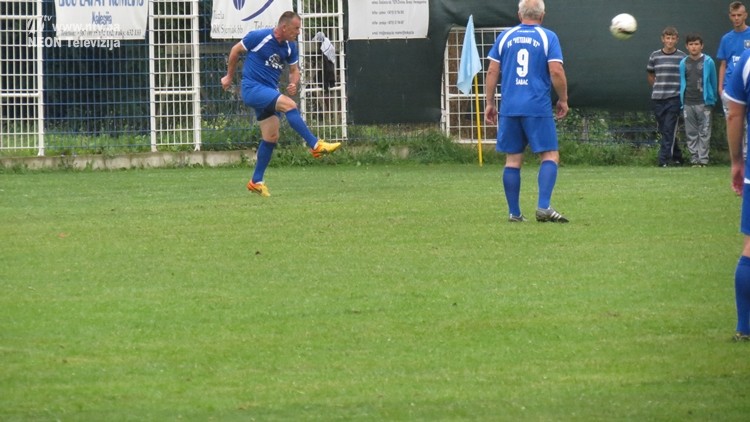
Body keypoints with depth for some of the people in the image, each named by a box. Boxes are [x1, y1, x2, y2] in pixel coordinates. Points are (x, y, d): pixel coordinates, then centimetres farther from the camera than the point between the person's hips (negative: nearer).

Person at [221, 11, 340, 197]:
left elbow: (294, 70, 17)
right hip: (252, 89, -8)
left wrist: (294, 84, -6)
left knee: (271, 137, 5)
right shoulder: (258, 37, -14)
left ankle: (256, 181, 15)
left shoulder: (290, 47, 4)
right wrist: (229, 76, 10)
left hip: (269, 92, 8)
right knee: (289, 104, -27)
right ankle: (315, 145, -29)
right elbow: (236, 51, 1)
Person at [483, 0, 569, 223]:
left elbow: (492, 72, 7)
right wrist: (563, 100, 6)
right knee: (550, 156, 0)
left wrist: (489, 103, 15)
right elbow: (556, 72, -7)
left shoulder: (505, 37, 9)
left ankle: (514, 213, 7)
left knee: (513, 160, 8)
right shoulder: (548, 37, 0)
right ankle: (543, 207, -15)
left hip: (509, 108, 3)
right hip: (538, 108, -3)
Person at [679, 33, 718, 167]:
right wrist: (682, 102, 11)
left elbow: (713, 81, 5)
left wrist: (712, 99, 6)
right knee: (691, 133, 5)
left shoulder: (708, 62, -1)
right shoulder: (683, 63, 8)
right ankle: (694, 159, 10)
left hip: (703, 103, -3)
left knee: (704, 132, -4)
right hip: (688, 104, 3)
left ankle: (703, 159, -2)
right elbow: (681, 83, 14)